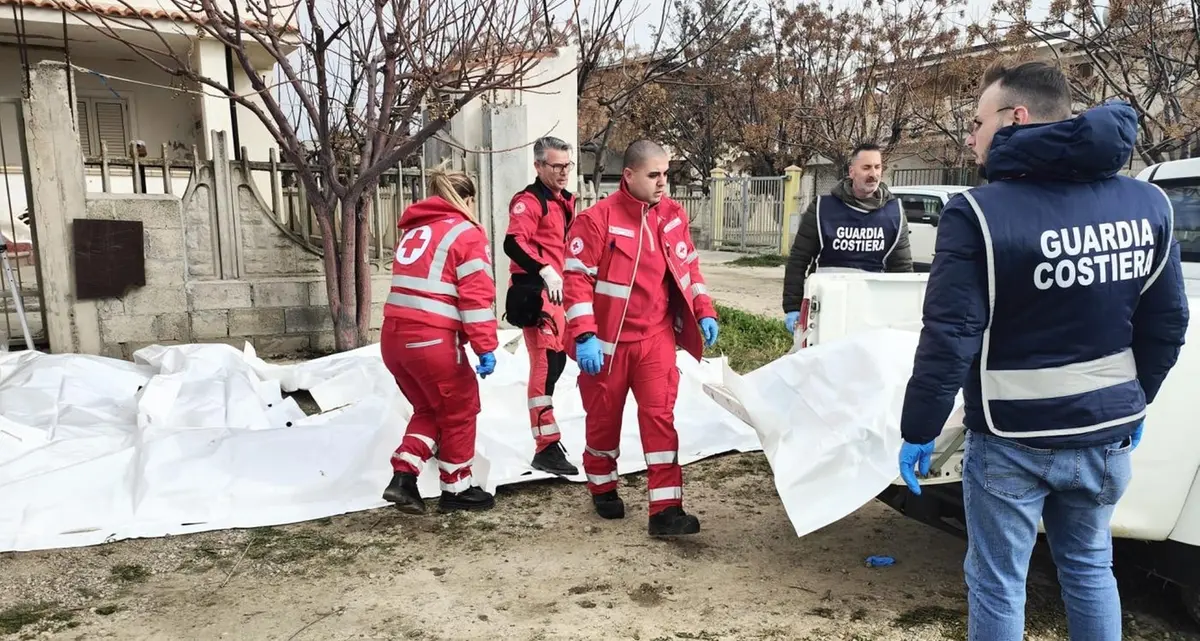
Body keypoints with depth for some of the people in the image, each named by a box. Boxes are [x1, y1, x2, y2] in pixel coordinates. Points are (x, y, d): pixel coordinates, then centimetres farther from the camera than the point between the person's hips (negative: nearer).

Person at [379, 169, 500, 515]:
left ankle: (402, 478, 12)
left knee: (429, 409, 23)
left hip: (394, 336, 7)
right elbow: (476, 295, -12)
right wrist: (486, 347, -12)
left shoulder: (413, 230, 20)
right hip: (432, 339, -7)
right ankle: (456, 489, 23)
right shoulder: (466, 232, -3)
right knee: (459, 411, 12)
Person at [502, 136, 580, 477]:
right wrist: (544, 270, -35)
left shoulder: (566, 201, 19)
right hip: (536, 291, -10)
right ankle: (547, 448, -10)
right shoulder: (529, 201, -10)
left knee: (557, 360, 16)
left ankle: (546, 436, 32)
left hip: (558, 291, 10)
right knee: (545, 363, -13)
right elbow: (513, 243, -24)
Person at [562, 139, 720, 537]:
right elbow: (577, 279, -16)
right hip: (607, 339, -3)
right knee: (604, 417, 13)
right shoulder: (597, 219, -15)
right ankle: (603, 489, 36)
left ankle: (665, 510, 1)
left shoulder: (673, 216, 2)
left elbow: (688, 267, 14)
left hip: (656, 336, 3)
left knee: (660, 415, -4)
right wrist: (584, 336, -21)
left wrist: (704, 311, 4)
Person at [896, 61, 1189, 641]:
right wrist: (1136, 403, 22)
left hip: (1012, 441, -6)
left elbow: (949, 339, -19)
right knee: (1090, 568, 24)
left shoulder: (979, 213, -18)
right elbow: (1167, 323, 8)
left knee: (997, 583, 10)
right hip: (1107, 433, 6)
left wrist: (918, 432, -9)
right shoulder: (1148, 204, 2)